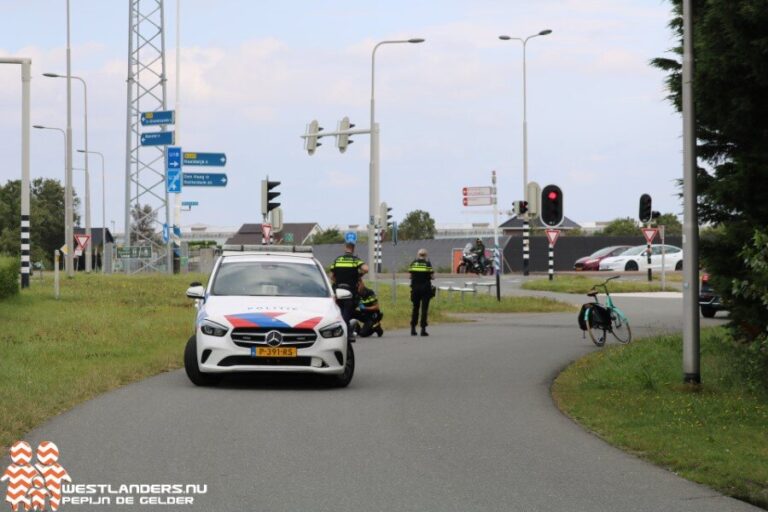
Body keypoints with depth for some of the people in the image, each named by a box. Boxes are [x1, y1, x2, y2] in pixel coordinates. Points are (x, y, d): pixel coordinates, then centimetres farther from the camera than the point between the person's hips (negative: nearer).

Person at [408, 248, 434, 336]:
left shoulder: (413, 263, 1)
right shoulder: (427, 264, -6)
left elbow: (410, 275, 2)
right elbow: (431, 276, -7)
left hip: (415, 287, 3)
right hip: (425, 288, -3)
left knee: (415, 308, 13)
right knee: (424, 308, 0)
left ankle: (413, 328, 13)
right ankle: (423, 329, -6)